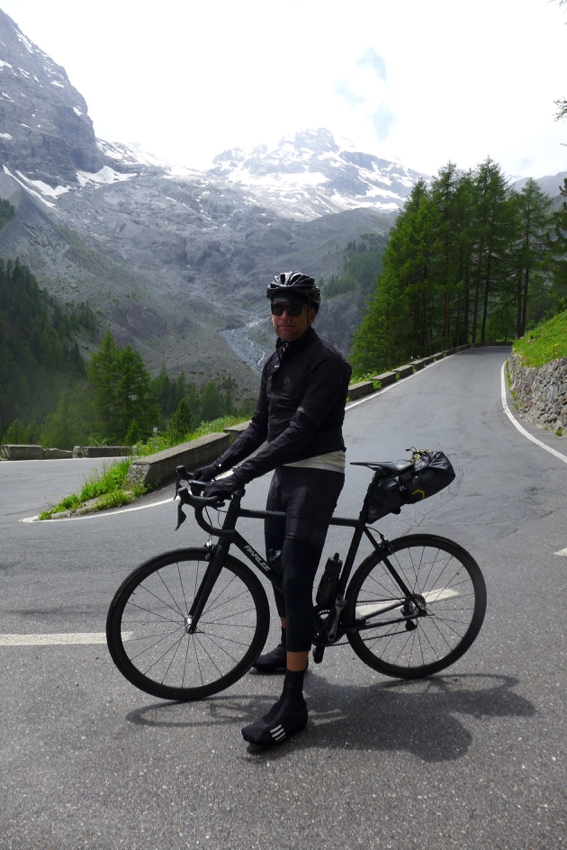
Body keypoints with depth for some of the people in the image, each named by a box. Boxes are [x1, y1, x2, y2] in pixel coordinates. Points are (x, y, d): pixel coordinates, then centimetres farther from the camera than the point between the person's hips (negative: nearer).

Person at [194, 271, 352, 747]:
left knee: (296, 580, -13)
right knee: (277, 565, 20)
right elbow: (261, 425, 15)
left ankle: (293, 704, -6)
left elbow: (300, 431, -26)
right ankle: (290, 647, 43)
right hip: (284, 472, 9)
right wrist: (218, 466, 5)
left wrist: (241, 476, -31)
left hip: (316, 474, -9)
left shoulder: (327, 362, -16)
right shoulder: (275, 362, 12)